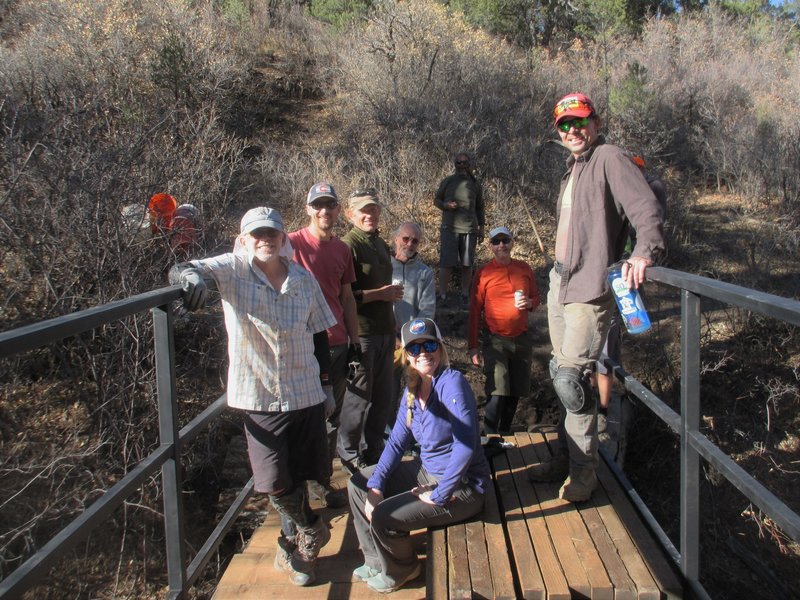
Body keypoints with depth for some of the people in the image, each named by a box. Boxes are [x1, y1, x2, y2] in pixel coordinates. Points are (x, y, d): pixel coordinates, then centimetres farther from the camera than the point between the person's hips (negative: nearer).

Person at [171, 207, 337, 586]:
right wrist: (189, 275, -45)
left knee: (299, 477, 12)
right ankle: (313, 534, 30)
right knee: (276, 485, -1)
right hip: (259, 396, -2)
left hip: (306, 394, 2)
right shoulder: (233, 270, -7)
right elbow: (180, 271, -21)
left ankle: (298, 546, 39)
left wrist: (326, 383, 14)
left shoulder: (304, 279, 1)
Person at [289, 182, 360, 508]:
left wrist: (354, 339, 14)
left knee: (331, 417, 13)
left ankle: (322, 479, 28)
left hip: (338, 344, 6)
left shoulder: (342, 249, 11)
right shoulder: (293, 243, -8)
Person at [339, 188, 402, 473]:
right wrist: (380, 294, -17)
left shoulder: (381, 245, 15)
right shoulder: (348, 245, -13)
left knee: (382, 396, 15)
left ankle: (373, 450, 31)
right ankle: (350, 454, 20)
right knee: (358, 397, 2)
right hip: (361, 334, -8)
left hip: (385, 332, 8)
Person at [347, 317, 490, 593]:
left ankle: (400, 571, 13)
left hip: (461, 486, -9)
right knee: (359, 483, 10)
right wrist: (375, 486, -6)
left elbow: (466, 445, -29)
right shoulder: (413, 389, 2)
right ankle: (377, 562, 24)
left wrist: (439, 495, -22)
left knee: (383, 516, -20)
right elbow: (397, 441, 6)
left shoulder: (451, 382, -23)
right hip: (426, 471, 9)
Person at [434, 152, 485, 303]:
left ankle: (465, 295, 18)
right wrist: (445, 205, -11)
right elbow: (436, 199, 11)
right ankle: (442, 295, 1)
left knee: (467, 264, 6)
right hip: (450, 228, -2)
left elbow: (479, 208, 15)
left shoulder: (475, 184, 9)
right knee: (447, 263, -6)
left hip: (470, 229, 2)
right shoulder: (447, 181, 4)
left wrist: (481, 228, 11)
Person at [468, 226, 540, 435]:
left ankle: (505, 433, 28)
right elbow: (475, 311, -2)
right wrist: (473, 347, -4)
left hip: (522, 339, 4)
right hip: (495, 341, -3)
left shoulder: (524, 269, 4)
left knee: (515, 392, 10)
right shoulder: (483, 273, -4)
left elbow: (536, 297, 16)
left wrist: (529, 303, -10)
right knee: (497, 393, -12)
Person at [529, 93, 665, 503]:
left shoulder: (609, 159, -9)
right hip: (560, 283, 9)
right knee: (562, 376, 14)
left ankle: (584, 469, 4)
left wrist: (644, 253, -36)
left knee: (571, 377, -11)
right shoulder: (573, 168, 19)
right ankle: (565, 457, 26)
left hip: (589, 288, -9)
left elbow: (647, 209, -20)